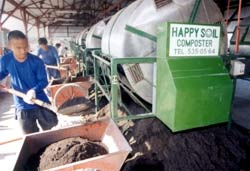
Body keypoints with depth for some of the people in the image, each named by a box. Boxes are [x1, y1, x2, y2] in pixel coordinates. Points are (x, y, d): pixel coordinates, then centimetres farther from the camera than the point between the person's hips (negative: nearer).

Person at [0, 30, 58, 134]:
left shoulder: (37, 61, -16)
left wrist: (33, 90, -31)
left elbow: (44, 81, -14)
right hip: (22, 106, 1)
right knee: (31, 137, 14)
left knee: (51, 125, 18)